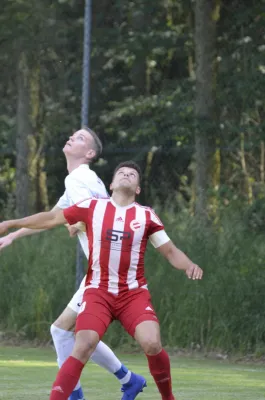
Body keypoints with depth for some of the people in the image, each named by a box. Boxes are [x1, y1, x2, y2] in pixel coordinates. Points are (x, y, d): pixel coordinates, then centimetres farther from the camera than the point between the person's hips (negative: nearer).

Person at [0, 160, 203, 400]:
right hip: (98, 292, 0)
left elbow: (170, 251, 7)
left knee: (152, 344, -21)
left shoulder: (146, 216, 3)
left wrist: (189, 265, -15)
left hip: (134, 293, 0)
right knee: (83, 348, -20)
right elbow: (52, 218, 13)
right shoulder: (92, 207, 3)